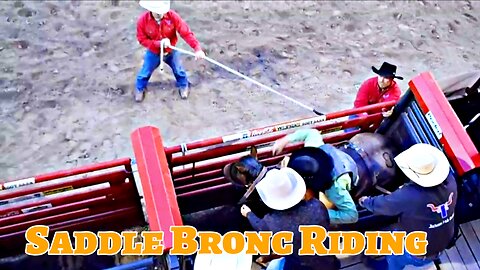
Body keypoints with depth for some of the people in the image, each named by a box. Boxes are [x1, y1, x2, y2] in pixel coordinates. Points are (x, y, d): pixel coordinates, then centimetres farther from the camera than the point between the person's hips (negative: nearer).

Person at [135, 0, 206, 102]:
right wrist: (159, 43, -32)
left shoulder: (172, 16, -29)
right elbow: (142, 39, -17)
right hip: (153, 53, 0)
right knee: (145, 72, 18)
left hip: (171, 51, 0)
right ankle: (139, 89, 48)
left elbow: (186, 32, -32)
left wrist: (197, 48, -43)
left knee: (178, 70, 21)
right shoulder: (142, 20, -27)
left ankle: (183, 86, 52)